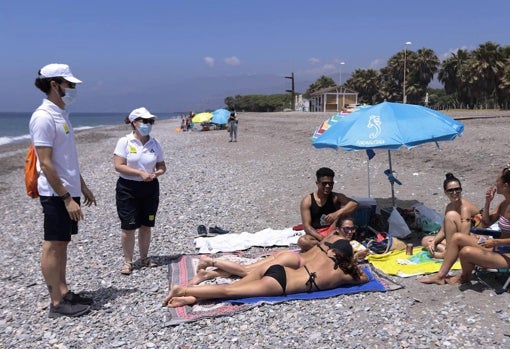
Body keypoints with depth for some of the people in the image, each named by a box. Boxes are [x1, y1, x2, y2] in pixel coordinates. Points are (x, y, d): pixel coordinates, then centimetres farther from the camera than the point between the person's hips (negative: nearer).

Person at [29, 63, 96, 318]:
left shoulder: (61, 114, 12)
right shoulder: (44, 117, -17)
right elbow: (45, 164, -21)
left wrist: (82, 186, 20)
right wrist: (67, 198, -22)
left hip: (69, 191, 9)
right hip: (56, 194, -9)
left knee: (62, 243, 15)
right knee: (53, 245, -1)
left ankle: (64, 292, 26)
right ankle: (57, 303, 8)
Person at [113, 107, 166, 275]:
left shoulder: (155, 143, 3)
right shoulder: (125, 141, -9)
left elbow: (162, 166, 8)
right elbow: (118, 166, -15)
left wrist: (157, 173, -15)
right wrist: (140, 173, -21)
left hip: (150, 188, 4)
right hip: (128, 188, -4)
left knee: (146, 225, 11)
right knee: (128, 227, 0)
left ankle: (144, 258, 27)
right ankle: (128, 261, 14)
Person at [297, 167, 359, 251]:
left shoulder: (336, 197, 0)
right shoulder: (307, 201, -3)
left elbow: (354, 204, -19)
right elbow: (306, 226, -10)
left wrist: (337, 214, -34)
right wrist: (322, 238, -26)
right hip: (316, 234, -1)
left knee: (343, 212, -22)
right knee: (302, 241, -34)